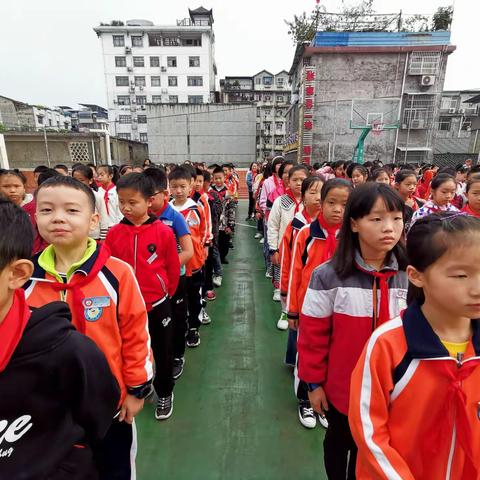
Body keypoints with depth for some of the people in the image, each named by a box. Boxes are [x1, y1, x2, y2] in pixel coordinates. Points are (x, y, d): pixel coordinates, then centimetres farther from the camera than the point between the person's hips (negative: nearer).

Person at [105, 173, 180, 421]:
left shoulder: (164, 232, -15)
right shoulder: (114, 233, -7)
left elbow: (173, 269, -6)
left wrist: (165, 295, 4)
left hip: (157, 304, -2)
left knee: (163, 352, 15)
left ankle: (164, 393, 39)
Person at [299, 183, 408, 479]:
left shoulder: (410, 277, -10)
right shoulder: (328, 276, -19)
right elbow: (313, 335, -12)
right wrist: (314, 382, -5)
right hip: (341, 389, -2)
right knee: (339, 443, 25)